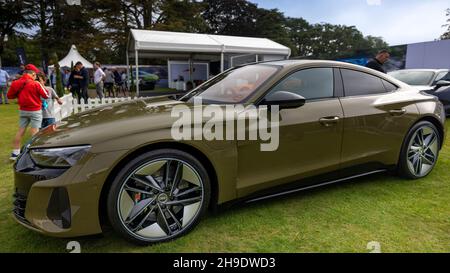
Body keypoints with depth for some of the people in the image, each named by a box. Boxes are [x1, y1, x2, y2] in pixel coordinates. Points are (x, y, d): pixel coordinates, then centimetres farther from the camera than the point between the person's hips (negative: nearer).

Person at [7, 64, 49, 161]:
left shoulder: (16, 83, -1)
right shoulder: (35, 83, -15)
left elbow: (10, 95, 6)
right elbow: (46, 95, -7)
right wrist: (41, 86, 6)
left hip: (23, 110, 5)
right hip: (35, 111, -5)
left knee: (20, 131, 12)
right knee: (35, 132, 0)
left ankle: (15, 153, 18)